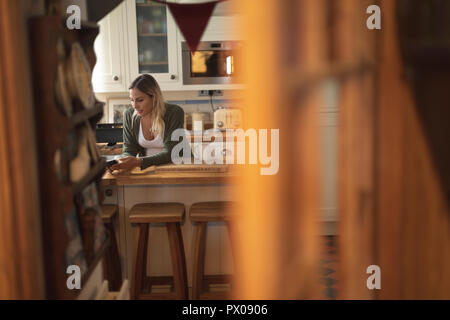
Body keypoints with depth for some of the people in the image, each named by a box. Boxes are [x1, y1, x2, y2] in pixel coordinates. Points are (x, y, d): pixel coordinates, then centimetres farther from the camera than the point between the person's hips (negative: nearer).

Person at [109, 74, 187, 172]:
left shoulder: (174, 113, -12)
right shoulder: (129, 115, -1)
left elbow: (170, 153, -18)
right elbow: (128, 150, 1)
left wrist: (138, 162, -32)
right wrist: (122, 163, -24)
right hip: (146, 168, 3)